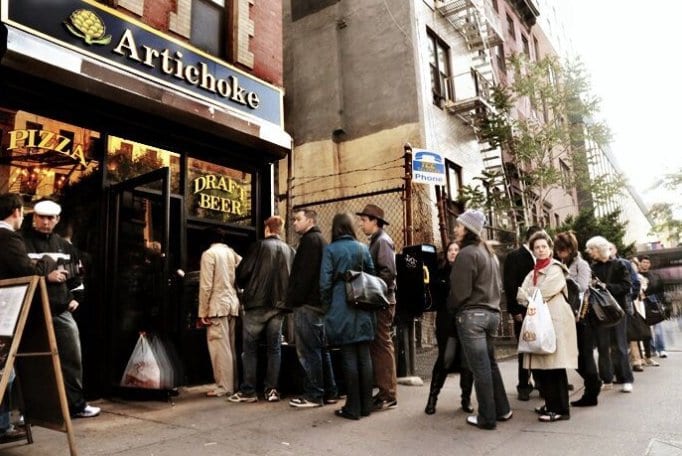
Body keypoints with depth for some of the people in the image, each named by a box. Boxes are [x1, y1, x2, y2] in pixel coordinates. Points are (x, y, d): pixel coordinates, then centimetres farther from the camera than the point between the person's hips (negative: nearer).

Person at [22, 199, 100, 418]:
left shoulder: (63, 245, 16)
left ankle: (76, 404, 17)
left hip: (62, 311, 5)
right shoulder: (23, 242, -1)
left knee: (72, 358, 7)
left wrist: (74, 297, 13)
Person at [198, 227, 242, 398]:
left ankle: (224, 387, 1)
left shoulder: (209, 254, -6)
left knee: (220, 347, -2)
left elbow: (206, 286, -10)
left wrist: (202, 312, -7)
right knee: (230, 347, 12)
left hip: (217, 305, -6)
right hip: (233, 304, 6)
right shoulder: (232, 253, 11)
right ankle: (232, 384, 17)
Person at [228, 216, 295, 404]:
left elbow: (242, 272, -8)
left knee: (250, 348, 5)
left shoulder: (259, 246, -6)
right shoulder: (290, 251, 5)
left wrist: (244, 287, 12)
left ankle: (248, 391, 7)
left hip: (257, 303, -4)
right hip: (279, 305, 4)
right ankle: (271, 389, 10)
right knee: (274, 347, 11)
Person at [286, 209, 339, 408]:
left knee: (308, 351, -5)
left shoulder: (310, 240, -9)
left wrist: (295, 299, -16)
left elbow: (304, 274, -19)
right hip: (319, 302, 10)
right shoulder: (320, 240, 20)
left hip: (307, 303, -10)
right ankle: (329, 392, 18)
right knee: (321, 348, 13)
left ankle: (313, 395, 0)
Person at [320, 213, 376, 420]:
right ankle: (366, 405, 15)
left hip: (342, 309, -3)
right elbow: (372, 276, 8)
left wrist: (326, 307, 3)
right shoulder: (363, 248, 6)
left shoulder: (330, 249, -4)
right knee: (364, 356, 8)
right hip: (363, 309, 3)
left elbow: (325, 282, -8)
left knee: (349, 358, 1)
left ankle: (353, 408, 6)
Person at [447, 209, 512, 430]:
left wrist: (451, 307, 2)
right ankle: (502, 409, 26)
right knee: (490, 363, 18)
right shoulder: (489, 252, 15)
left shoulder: (467, 253, -13)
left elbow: (460, 291, -15)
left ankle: (487, 417, 7)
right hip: (492, 312, 9)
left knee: (480, 368, -1)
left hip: (472, 314, -9)